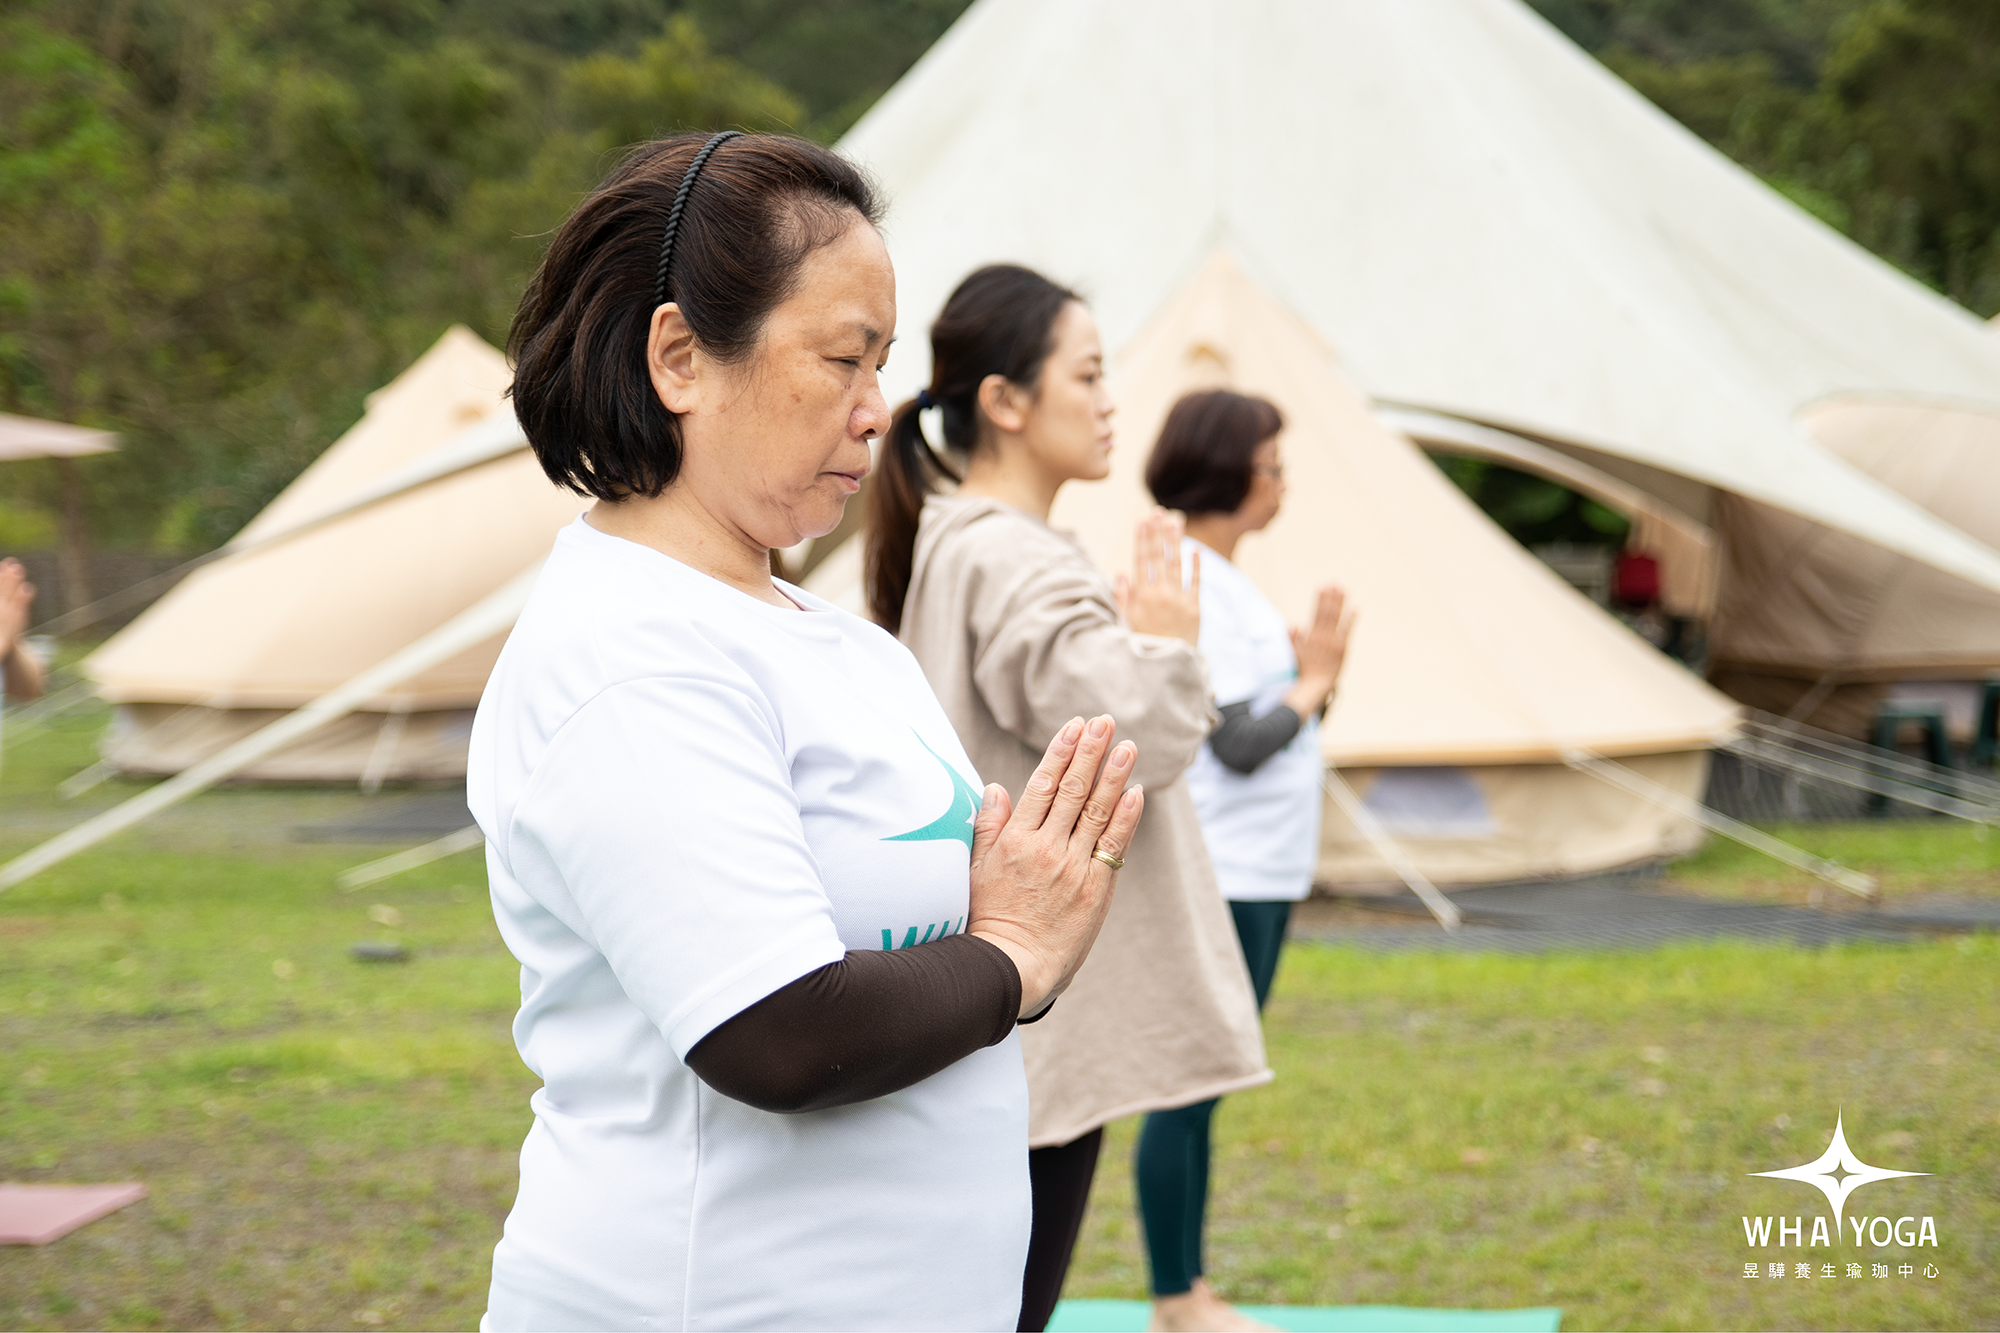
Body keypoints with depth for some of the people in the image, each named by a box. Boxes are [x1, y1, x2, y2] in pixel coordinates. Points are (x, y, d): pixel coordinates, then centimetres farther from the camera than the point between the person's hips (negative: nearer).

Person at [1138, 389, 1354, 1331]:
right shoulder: (1189, 582, -16)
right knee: (1186, 1090, -3)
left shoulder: (1223, 578, 15)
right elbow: (1237, 744, -19)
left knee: (1206, 1087, 14)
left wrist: (1312, 673, 2)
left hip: (1260, 873, 10)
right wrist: (1314, 683, -6)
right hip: (1217, 876, -10)